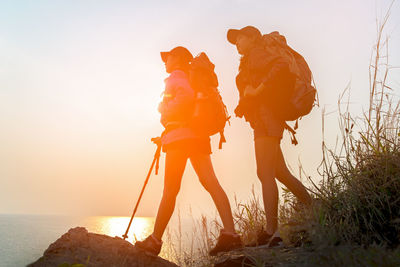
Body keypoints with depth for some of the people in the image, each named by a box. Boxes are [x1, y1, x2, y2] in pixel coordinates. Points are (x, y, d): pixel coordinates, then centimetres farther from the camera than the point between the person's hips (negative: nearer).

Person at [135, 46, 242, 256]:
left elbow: (187, 95, -19)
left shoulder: (176, 77, 2)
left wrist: (167, 112, -6)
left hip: (180, 135, -8)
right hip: (199, 136, 8)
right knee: (211, 182, -7)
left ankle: (155, 240, 1)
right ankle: (230, 233, -19)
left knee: (170, 189, -6)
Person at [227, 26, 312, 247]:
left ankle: (271, 232, -16)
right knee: (280, 173, 13)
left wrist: (257, 89, -19)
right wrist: (244, 104, 13)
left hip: (265, 117, -10)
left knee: (266, 173, -15)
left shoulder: (257, 53, 0)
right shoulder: (248, 63, 27)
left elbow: (281, 64, -19)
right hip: (264, 120, 10)